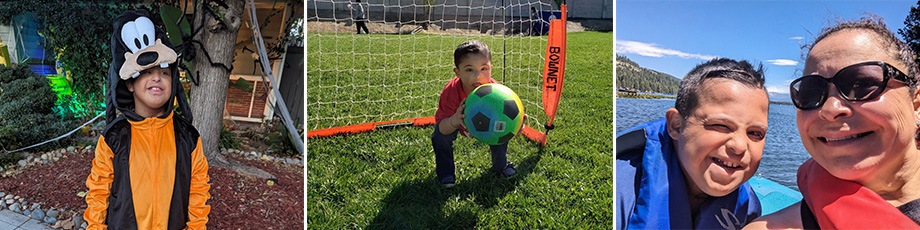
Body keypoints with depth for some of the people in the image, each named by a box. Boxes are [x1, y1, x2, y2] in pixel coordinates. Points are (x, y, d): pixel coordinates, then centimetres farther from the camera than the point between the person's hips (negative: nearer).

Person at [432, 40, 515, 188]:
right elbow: (442, 128, -39)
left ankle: (500, 165, 15)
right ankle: (445, 172, 5)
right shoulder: (451, 92, -40)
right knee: (441, 134, -24)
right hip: (455, 122, -1)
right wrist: (454, 121, -63)